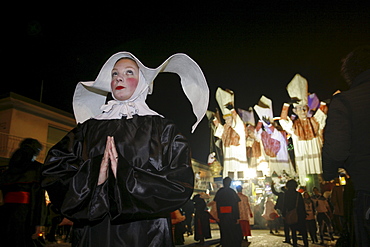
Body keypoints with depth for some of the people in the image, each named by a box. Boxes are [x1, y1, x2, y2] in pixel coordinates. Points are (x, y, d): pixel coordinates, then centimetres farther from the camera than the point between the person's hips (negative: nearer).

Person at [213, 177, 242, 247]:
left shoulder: (219, 192, 4)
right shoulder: (232, 192, -7)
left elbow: (217, 205, 5)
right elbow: (235, 206, -9)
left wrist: (219, 216, 11)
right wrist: (237, 217, -7)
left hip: (222, 216, 4)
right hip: (231, 216, -3)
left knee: (224, 233, 11)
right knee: (235, 233, 7)